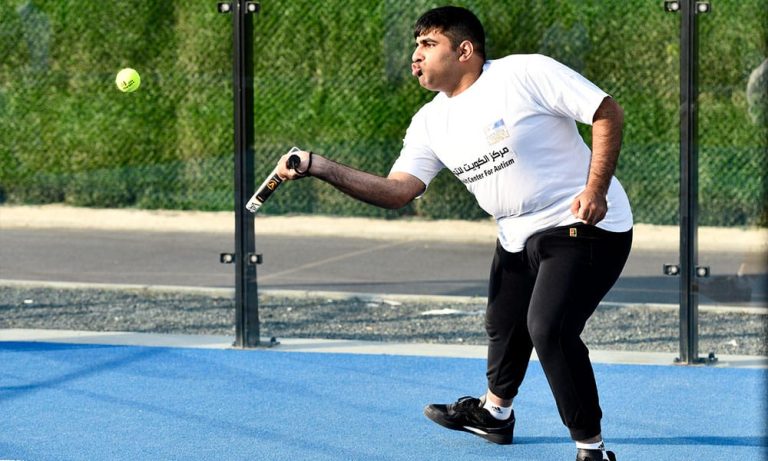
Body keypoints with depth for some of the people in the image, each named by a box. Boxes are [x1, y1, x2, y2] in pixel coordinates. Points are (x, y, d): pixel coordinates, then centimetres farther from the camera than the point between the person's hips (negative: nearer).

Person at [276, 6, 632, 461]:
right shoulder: (431, 123, 5)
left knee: (548, 329, -22)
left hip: (584, 225, -8)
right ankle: (494, 413, 51)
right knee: (504, 324, 21)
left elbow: (609, 113, -15)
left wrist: (595, 189, -23)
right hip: (518, 236, 8)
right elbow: (397, 190, -3)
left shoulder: (527, 73, -17)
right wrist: (320, 167, -14)